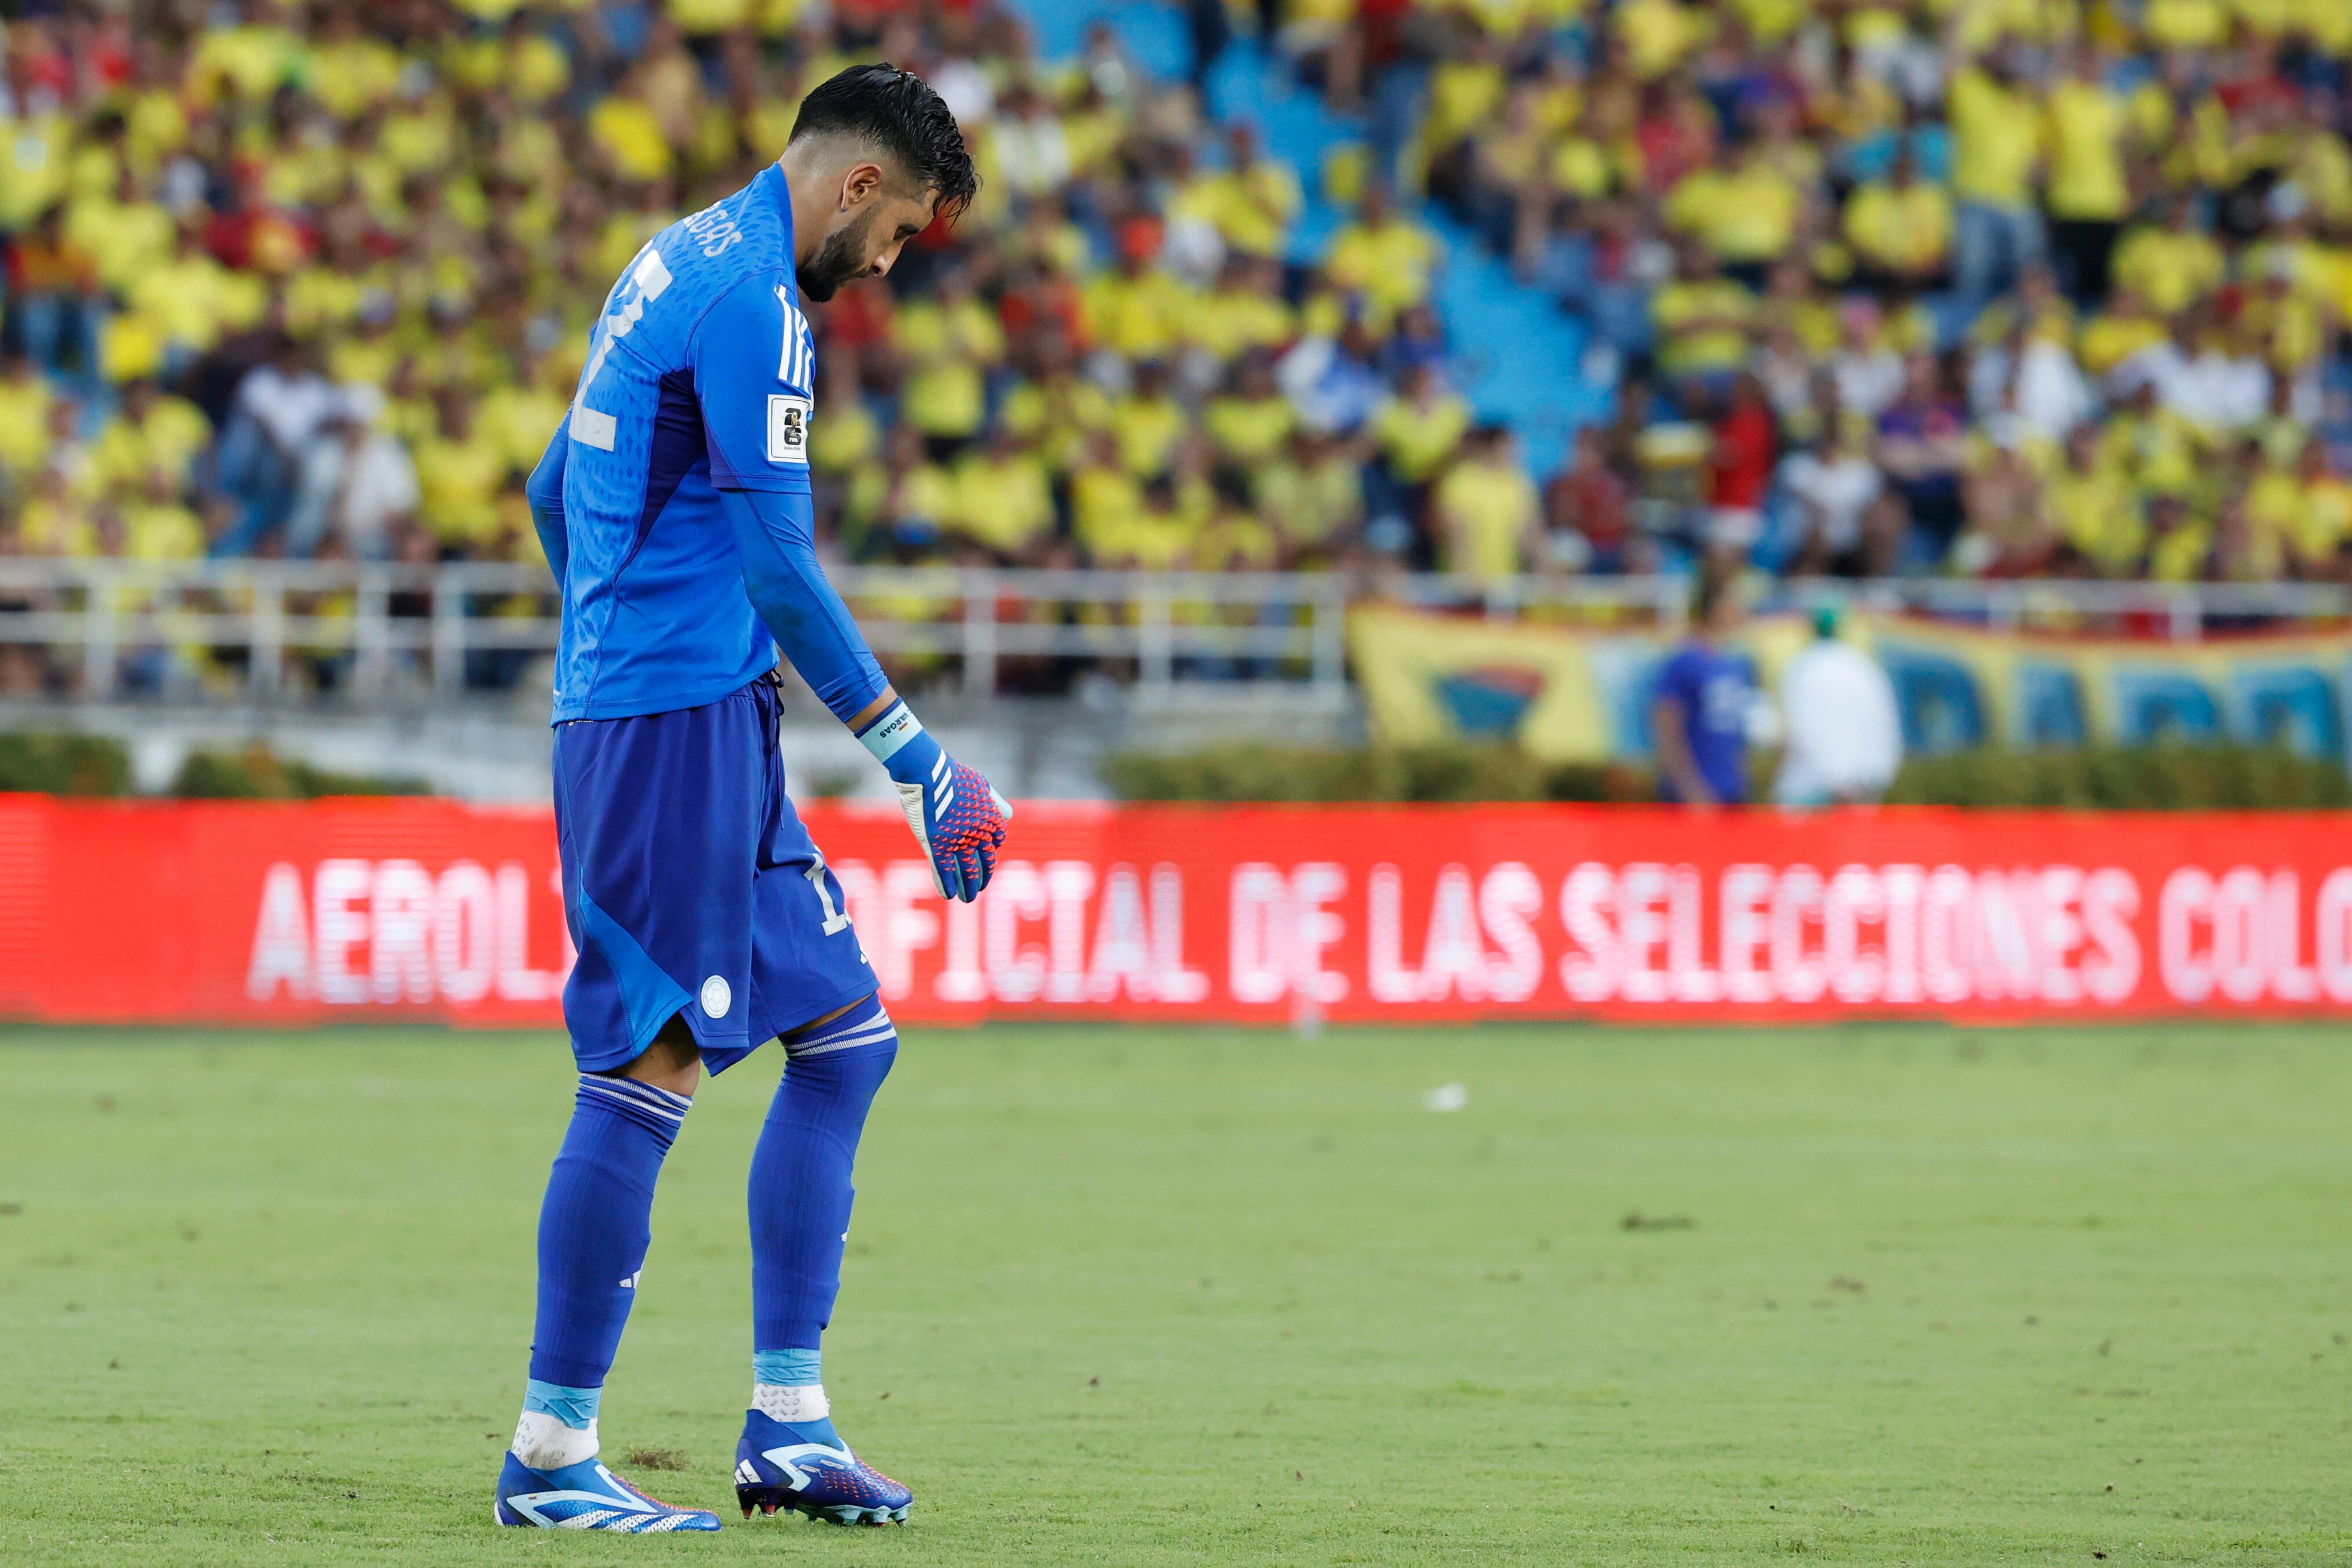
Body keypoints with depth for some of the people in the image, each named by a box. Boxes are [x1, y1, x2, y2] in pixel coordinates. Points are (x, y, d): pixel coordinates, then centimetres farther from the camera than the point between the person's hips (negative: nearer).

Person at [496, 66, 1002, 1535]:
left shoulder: (676, 263, 18)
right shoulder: (753, 300, -13)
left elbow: (555, 491, 27)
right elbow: (778, 564, -18)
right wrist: (909, 751, -14)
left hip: (625, 707, 11)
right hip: (684, 723, -11)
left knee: (846, 1035, 11)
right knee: (649, 1071, -9)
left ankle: (787, 1421, 11)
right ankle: (551, 1455, -6)